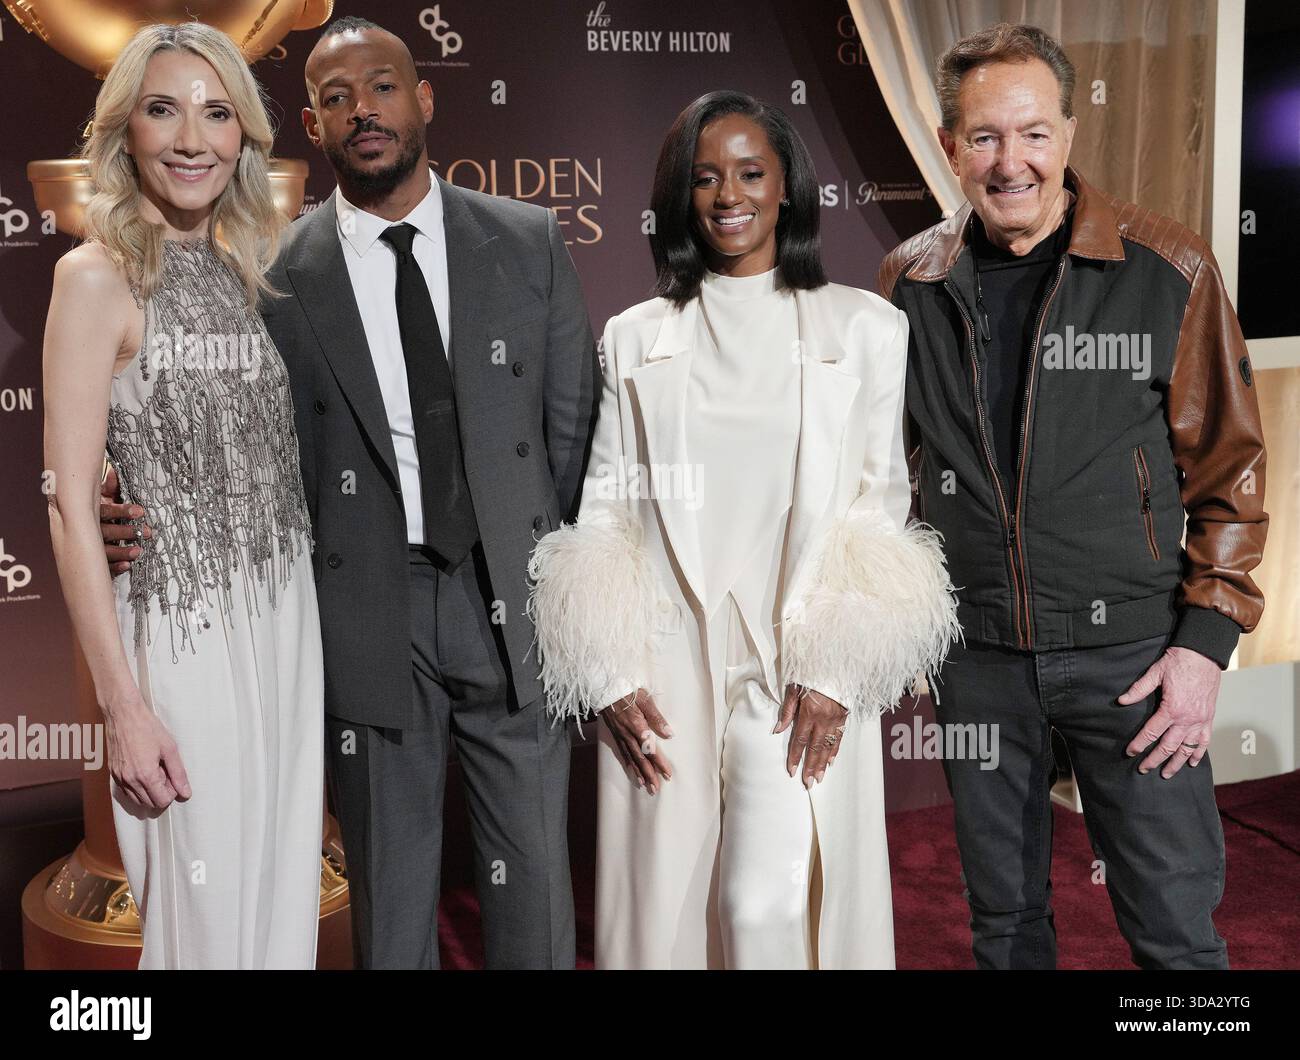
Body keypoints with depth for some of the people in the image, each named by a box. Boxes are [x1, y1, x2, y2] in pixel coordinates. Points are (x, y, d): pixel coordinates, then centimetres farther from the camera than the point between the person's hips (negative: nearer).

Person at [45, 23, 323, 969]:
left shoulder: (254, 262, 8)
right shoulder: (98, 276, -10)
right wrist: (123, 706, -14)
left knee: (285, 890, 15)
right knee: (208, 913, 7)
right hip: (187, 627, -5)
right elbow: (71, 505, -12)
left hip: (289, 612, 6)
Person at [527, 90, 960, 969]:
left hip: (802, 667, -2)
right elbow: (606, 508, 8)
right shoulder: (634, 339, 10)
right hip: (664, 673, 2)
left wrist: (833, 671, -7)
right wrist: (612, 677, -1)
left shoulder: (865, 327, 4)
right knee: (666, 901, 7)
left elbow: (878, 504, 2)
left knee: (768, 904, -9)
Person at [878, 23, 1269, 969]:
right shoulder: (911, 282, 2)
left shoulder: (1169, 270, -6)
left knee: (1175, 927, 6)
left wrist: (1208, 637, -8)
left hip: (1130, 648, -2)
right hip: (977, 651, 3)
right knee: (1004, 917, 17)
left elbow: (1229, 464, -2)